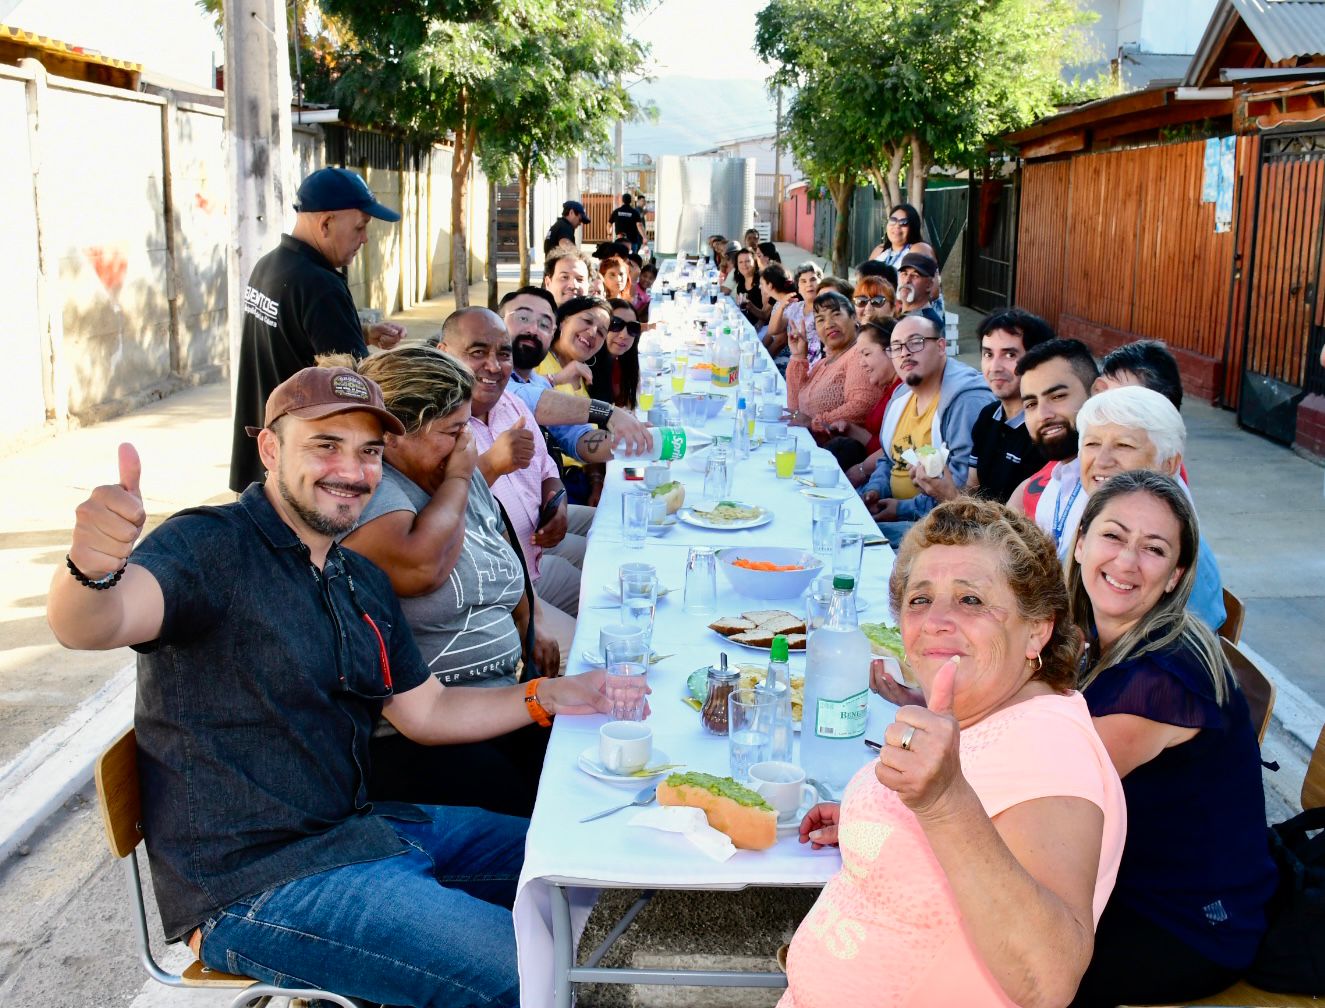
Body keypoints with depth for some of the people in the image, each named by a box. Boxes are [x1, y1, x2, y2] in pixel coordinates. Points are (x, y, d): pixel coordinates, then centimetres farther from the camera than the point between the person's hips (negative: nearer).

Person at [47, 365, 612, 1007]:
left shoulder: (362, 582, 11)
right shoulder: (211, 546, -16)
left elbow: (425, 712, 17)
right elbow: (89, 627, -35)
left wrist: (549, 696, 4)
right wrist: (93, 568, -58)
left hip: (356, 830, 9)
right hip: (254, 887, -9)